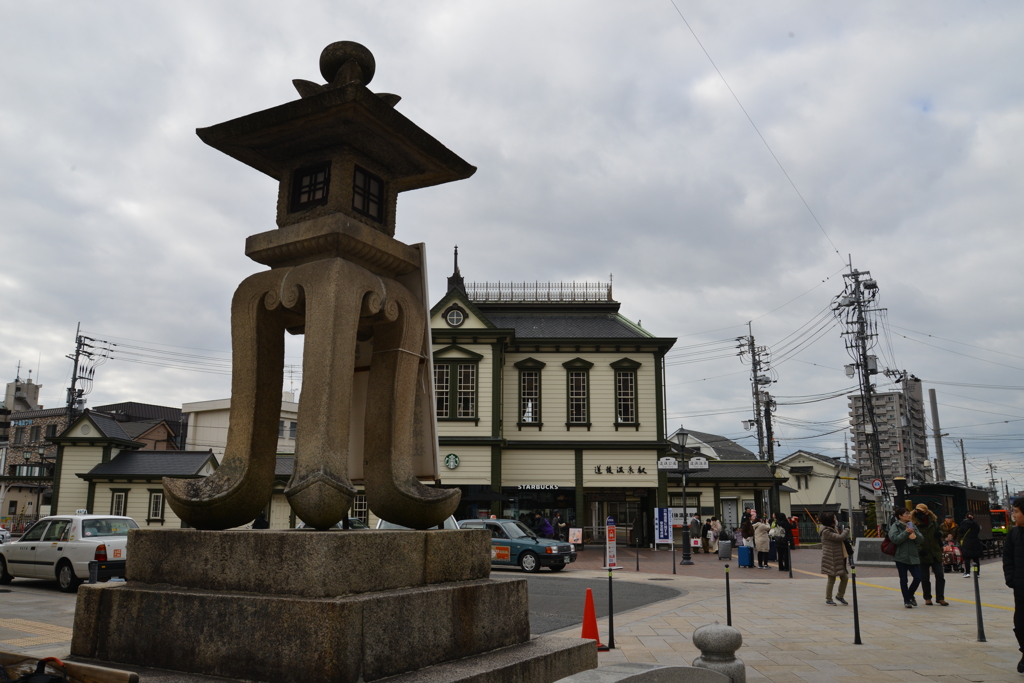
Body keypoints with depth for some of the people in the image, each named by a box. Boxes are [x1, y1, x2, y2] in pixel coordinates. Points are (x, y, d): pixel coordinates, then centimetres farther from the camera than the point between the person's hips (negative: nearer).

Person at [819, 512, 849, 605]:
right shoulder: (826, 531, -16)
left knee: (844, 577, 9)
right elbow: (840, 537, -23)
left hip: (840, 558, 9)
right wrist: (847, 531, -7)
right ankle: (828, 599, 13)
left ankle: (839, 596, 27)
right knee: (832, 579, 0)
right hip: (831, 558, -9)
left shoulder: (836, 528, 14)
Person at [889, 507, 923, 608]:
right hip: (901, 557, -4)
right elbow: (895, 539, -17)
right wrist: (906, 532, -22)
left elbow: (920, 540, 7)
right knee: (903, 580, 3)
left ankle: (910, 595, 24)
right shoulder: (895, 526, -4)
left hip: (913, 557, 4)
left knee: (918, 578, -1)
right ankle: (906, 600, 15)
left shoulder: (912, 525, 12)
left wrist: (914, 534, -13)